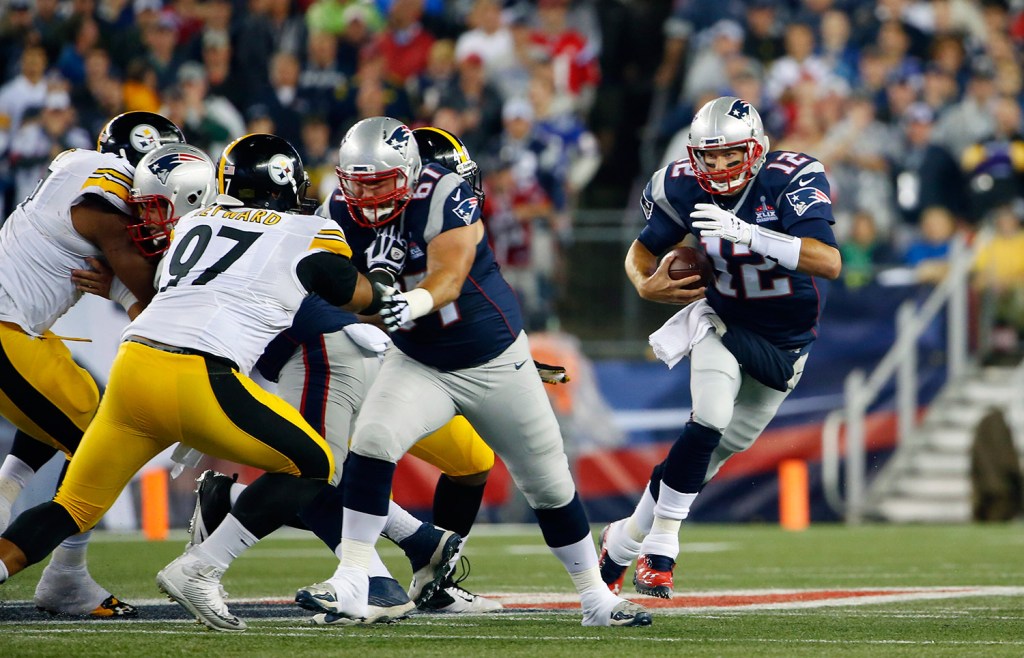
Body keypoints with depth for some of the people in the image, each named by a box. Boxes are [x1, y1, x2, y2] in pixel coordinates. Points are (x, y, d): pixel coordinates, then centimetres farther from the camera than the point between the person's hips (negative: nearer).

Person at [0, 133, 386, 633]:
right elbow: (367, 301, 23)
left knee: (75, 506, 17)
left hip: (131, 364, 6)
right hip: (197, 379, -6)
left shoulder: (193, 224, 25)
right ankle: (199, 569, 0)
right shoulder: (310, 236, 12)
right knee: (311, 466, 10)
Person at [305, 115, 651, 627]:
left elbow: (449, 278, -38)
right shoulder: (342, 213, -11)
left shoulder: (444, 196, -26)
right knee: (371, 439, -26)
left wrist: (413, 303, -57)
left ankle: (596, 598, 29)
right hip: (418, 364, 2)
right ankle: (350, 586, -23)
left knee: (550, 485, 9)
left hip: (496, 360, -2)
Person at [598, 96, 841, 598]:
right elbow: (643, 250, 2)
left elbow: (829, 263, -40)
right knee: (711, 420, -25)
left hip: (784, 343, 0)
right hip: (723, 321, 0)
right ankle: (659, 547, -15)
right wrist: (645, 283, -22)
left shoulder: (791, 180, -27)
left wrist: (747, 233, -48)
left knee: (721, 448, 7)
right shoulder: (684, 188, -16)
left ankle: (624, 541, 24)